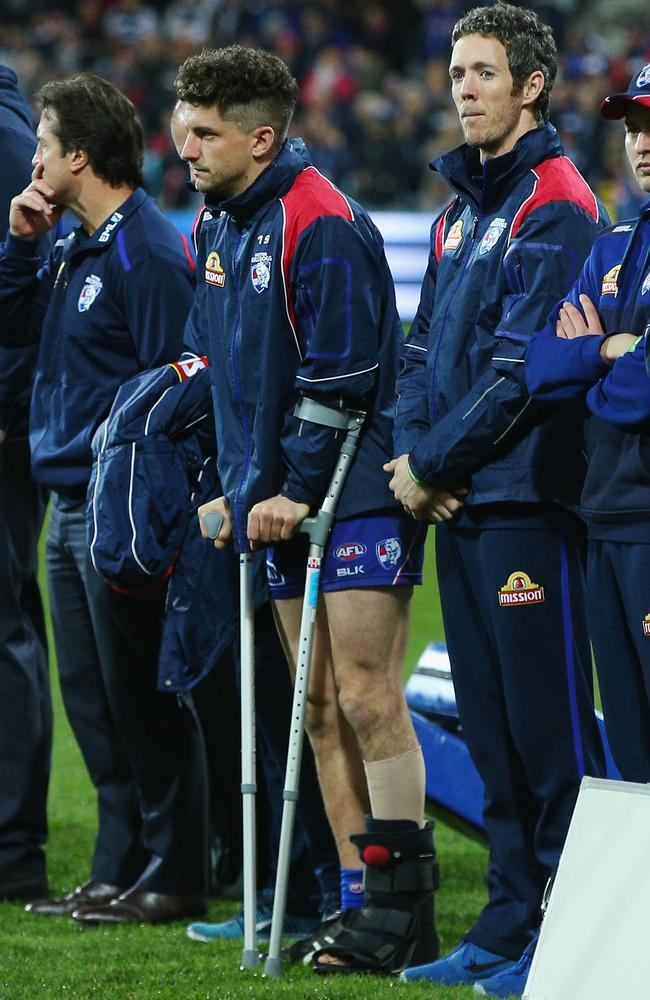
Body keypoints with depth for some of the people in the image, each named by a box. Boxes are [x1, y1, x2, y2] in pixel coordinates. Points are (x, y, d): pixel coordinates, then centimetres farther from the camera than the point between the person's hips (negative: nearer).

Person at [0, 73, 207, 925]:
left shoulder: (146, 253, -15)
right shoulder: (75, 247, 14)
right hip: (71, 504, 10)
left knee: (141, 695, -4)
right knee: (90, 695, 12)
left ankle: (172, 877, 2)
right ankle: (119, 870, 18)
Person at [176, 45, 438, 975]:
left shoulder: (323, 227, -15)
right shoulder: (218, 225, 13)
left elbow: (342, 377, -17)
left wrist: (296, 493, -16)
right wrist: (235, 485, 14)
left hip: (356, 496, -8)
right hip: (280, 502, 9)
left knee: (366, 697, -9)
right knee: (321, 707, 8)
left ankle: (403, 908, -5)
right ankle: (361, 901, 12)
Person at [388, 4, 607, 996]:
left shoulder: (557, 209, -9)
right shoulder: (460, 214, 18)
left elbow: (522, 367, -16)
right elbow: (422, 349, 18)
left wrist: (431, 463, -11)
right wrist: (411, 450, 1)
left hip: (526, 504, -9)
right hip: (457, 505, 9)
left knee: (548, 722, -6)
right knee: (491, 725, 11)